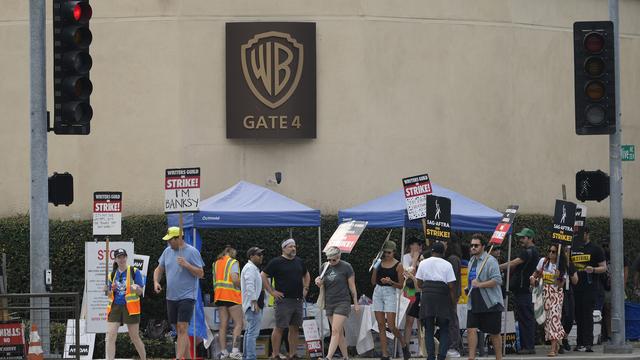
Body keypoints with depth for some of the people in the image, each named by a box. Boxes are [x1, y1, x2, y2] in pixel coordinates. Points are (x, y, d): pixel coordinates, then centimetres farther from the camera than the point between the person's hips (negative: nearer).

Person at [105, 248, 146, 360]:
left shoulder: (134, 272, 0)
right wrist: (111, 290, -7)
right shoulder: (112, 275, 11)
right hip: (115, 307, 3)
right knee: (110, 336, -11)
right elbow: (109, 295, 16)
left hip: (130, 308, -3)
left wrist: (136, 288, -25)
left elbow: (140, 292, -3)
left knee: (135, 338, 4)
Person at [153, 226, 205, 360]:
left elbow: (201, 274, -9)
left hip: (186, 297, -7)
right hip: (171, 297, 7)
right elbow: (159, 269, 21)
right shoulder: (167, 251, 11)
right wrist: (156, 282, 2)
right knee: (178, 330, 10)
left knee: (182, 329, -15)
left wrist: (187, 265, -23)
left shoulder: (192, 252, -8)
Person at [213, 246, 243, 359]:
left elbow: (214, 281, 16)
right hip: (231, 295, -6)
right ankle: (234, 350, -16)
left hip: (219, 295, 6)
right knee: (238, 323, -4)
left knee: (223, 325, 5)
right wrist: (240, 287, -1)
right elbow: (235, 278, -17)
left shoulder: (216, 263, 16)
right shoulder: (233, 262, -4)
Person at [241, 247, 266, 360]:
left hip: (253, 305, 11)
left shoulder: (253, 268, 22)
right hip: (253, 305, -11)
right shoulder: (250, 268, -11)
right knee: (253, 332, -15)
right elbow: (250, 286, -21)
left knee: (249, 331, 16)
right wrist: (254, 302, -24)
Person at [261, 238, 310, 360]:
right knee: (279, 328, -6)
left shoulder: (299, 262, 14)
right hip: (284, 300, -6)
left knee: (294, 328, 7)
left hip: (298, 300, 6)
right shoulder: (276, 262, -4)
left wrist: (305, 288, 18)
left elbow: (306, 275, 31)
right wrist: (272, 292, -8)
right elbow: (263, 276, -4)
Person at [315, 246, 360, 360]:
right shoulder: (325, 267, 7)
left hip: (342, 302, -6)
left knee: (335, 331, -15)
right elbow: (323, 285, 16)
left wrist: (356, 303, 0)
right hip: (329, 303, 6)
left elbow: (352, 286, -2)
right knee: (339, 332, 10)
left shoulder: (346, 267, -6)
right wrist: (319, 283, -7)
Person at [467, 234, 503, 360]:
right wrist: (469, 288, 15)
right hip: (474, 304, 7)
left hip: (490, 303, -7)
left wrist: (479, 284, -25)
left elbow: (497, 280, -20)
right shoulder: (472, 261, 14)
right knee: (471, 329, -6)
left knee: (494, 333, 5)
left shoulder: (490, 261, -11)